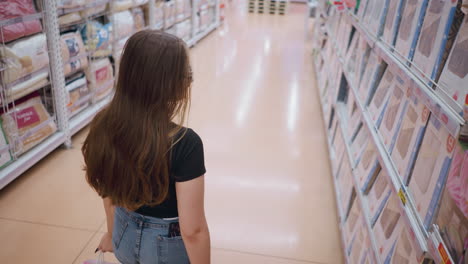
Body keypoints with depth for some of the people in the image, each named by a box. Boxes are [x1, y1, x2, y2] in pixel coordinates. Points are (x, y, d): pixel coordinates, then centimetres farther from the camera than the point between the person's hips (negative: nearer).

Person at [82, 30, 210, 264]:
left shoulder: (105, 126, -14)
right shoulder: (184, 143, -31)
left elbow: (109, 192, 2)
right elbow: (193, 230, -24)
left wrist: (112, 233, 17)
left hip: (125, 237, 5)